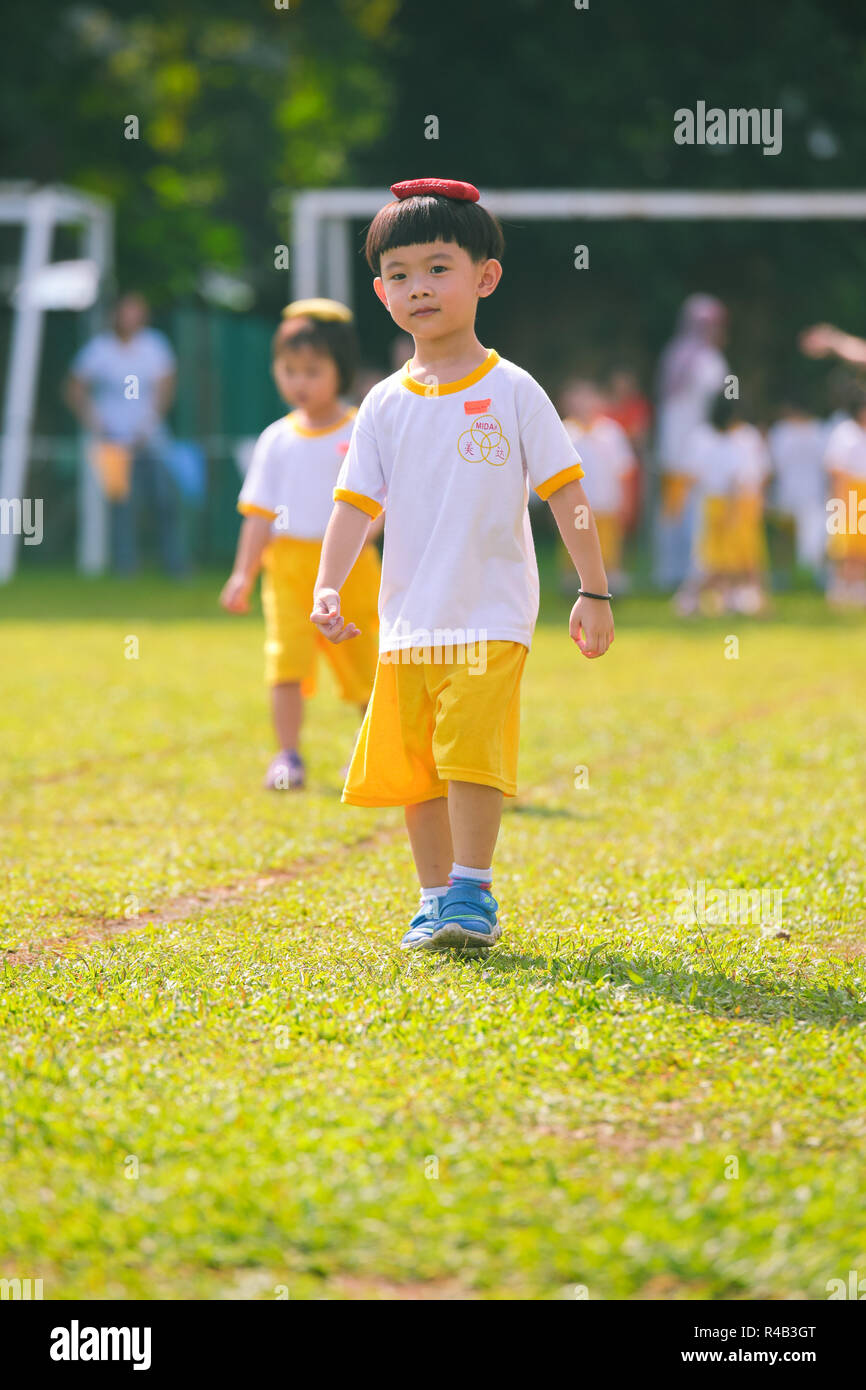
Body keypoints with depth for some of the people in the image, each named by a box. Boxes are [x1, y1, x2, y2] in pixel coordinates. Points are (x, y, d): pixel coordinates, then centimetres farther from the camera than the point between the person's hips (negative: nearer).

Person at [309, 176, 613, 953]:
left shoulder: (512, 392, -3)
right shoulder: (386, 406, 6)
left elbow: (566, 494, 0)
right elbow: (357, 503, 5)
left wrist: (594, 593, -2)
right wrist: (327, 587, -9)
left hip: (491, 619, -4)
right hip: (408, 621, 4)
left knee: (472, 749, -15)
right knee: (412, 764, 6)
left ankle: (474, 891, -3)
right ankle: (436, 900, 18)